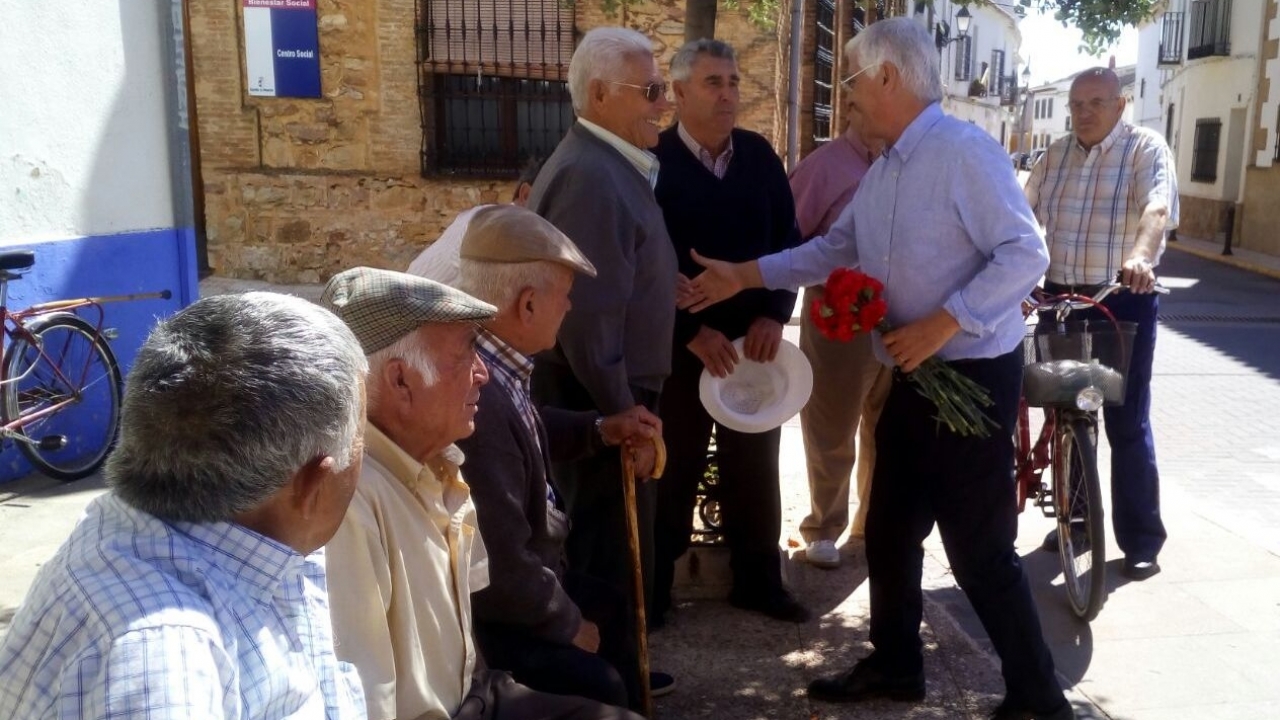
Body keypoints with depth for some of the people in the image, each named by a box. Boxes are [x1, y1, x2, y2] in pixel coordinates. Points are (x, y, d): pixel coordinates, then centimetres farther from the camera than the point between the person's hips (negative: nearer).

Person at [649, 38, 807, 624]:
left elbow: (788, 238, 6)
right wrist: (692, 331, -16)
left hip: (755, 338, 4)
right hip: (679, 344, -4)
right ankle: (652, 589, 23)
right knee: (674, 471, 7)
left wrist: (774, 314, -7)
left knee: (756, 468, 13)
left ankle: (757, 581, 30)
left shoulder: (759, 155, 5)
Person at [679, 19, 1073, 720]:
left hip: (972, 377, -9)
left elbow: (1025, 253, -20)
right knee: (889, 531, 16)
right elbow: (833, 249, 15)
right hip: (912, 376, 9)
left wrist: (939, 325, -24)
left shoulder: (966, 151, -17)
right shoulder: (885, 168, 11)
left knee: (979, 549, -1)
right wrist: (744, 275, 8)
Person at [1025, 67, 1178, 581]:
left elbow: (1158, 207, -24)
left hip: (1124, 300, -5)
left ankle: (1142, 540, 11)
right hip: (1060, 298, 5)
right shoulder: (1055, 156, 10)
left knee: (1127, 423, -1)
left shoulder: (1147, 148, -6)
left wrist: (1141, 255, -43)